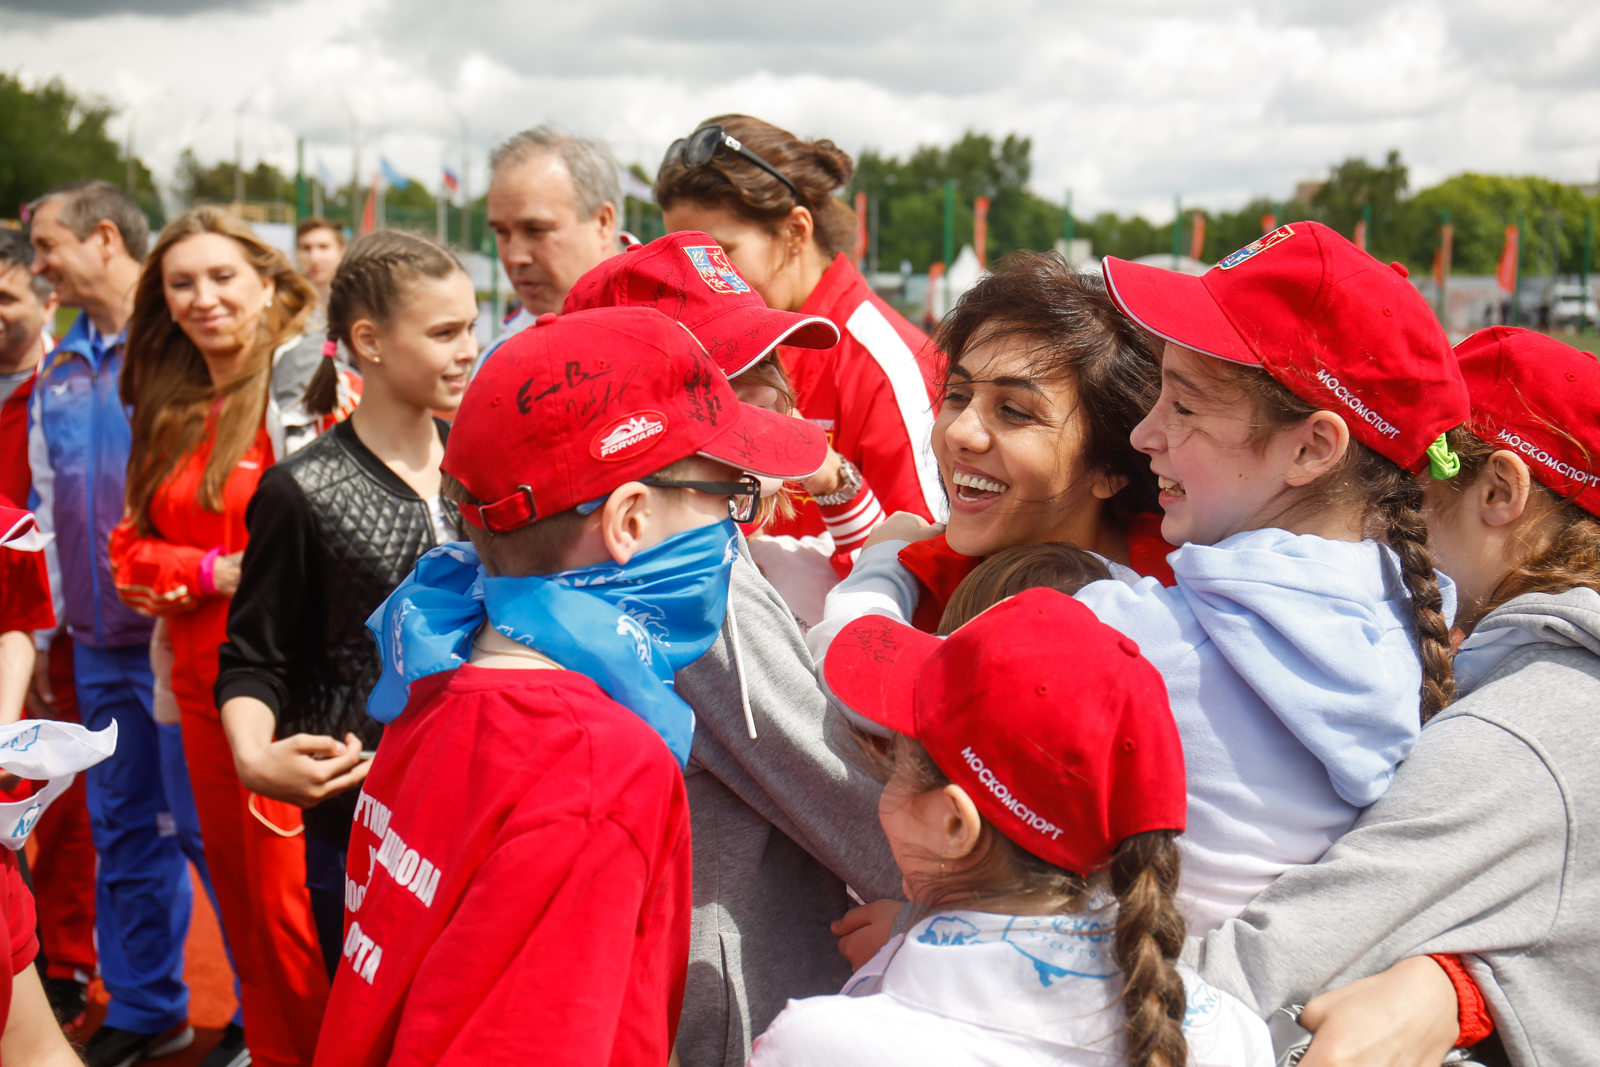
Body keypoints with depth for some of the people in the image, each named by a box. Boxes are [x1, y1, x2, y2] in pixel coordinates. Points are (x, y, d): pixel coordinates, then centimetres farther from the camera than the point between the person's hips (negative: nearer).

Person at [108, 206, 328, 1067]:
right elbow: (133, 548, 16)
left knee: (288, 899, -3)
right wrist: (214, 572, -5)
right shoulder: (170, 409, 14)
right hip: (204, 682, 7)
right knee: (237, 888, 15)